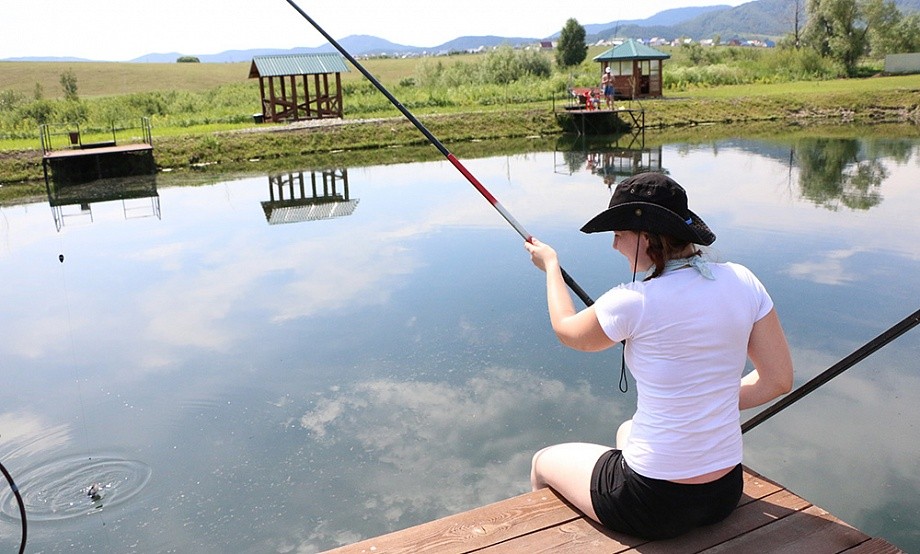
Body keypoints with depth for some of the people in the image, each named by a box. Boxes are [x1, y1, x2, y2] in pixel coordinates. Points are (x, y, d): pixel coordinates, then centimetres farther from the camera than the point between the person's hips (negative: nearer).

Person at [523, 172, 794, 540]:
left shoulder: (634, 302, -22)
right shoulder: (742, 281, -7)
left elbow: (568, 332, -1)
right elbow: (778, 379, 0)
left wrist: (550, 265, 15)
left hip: (653, 505, -6)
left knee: (543, 463, 23)